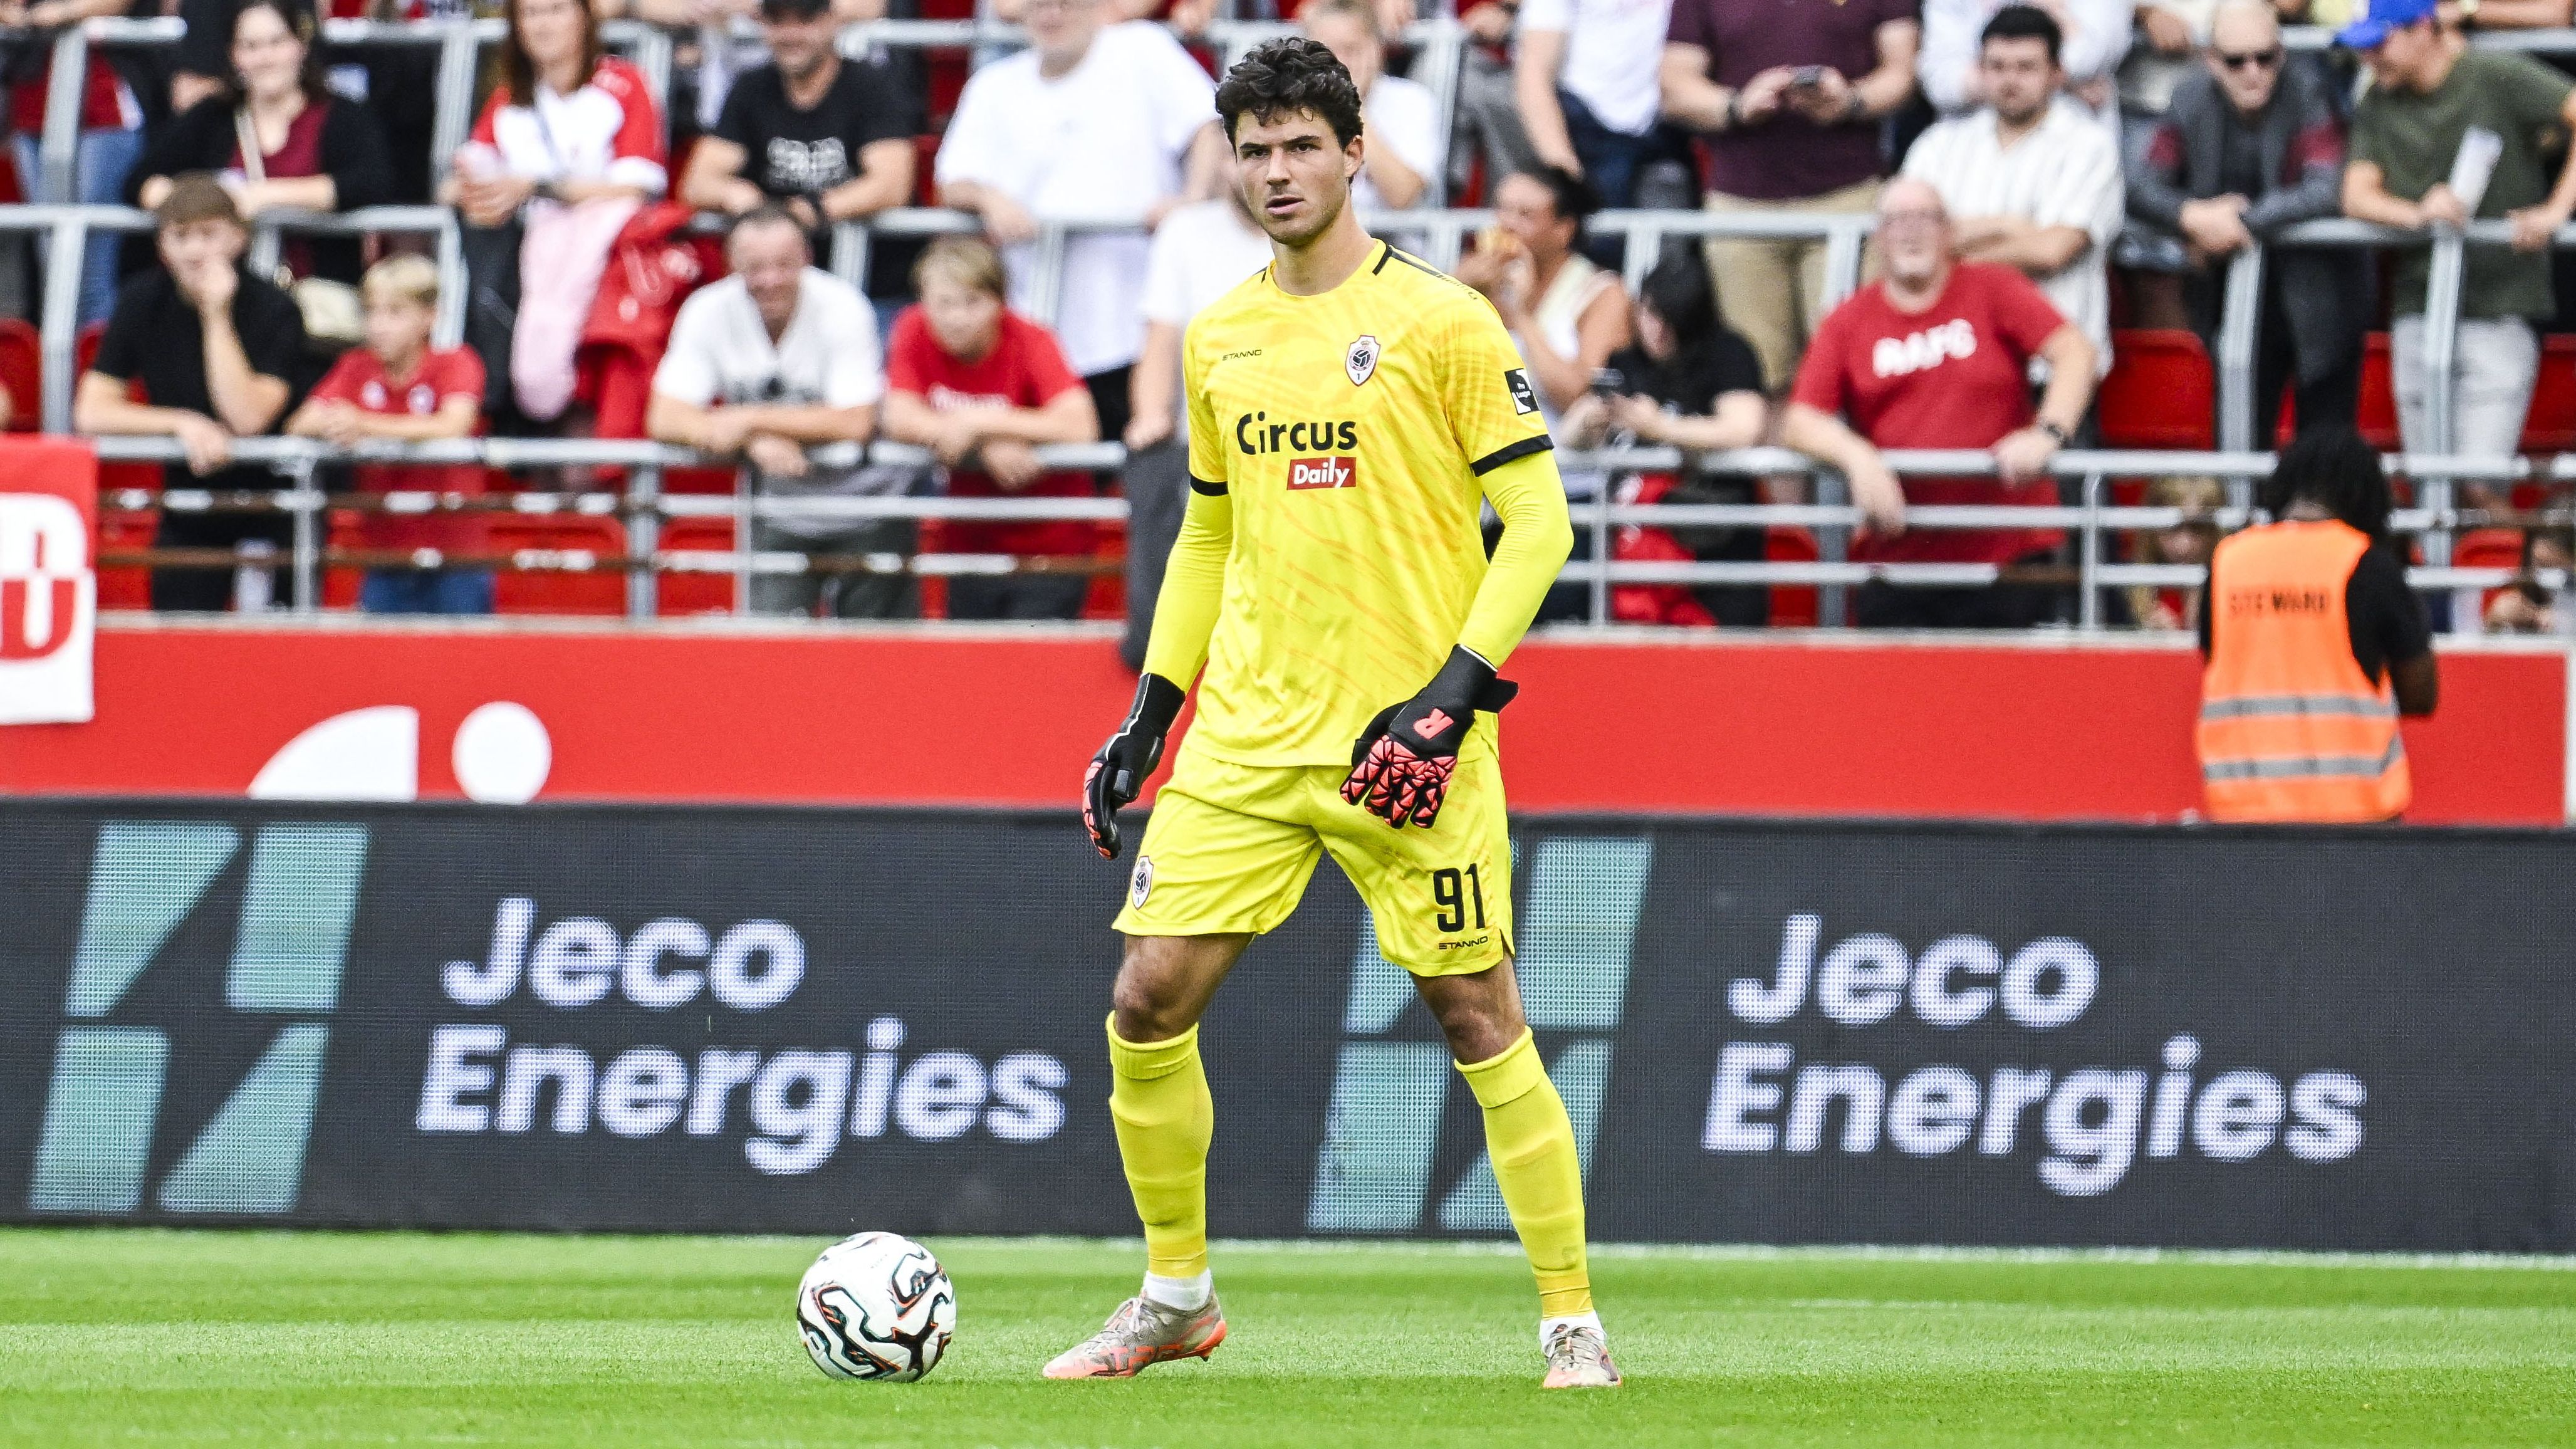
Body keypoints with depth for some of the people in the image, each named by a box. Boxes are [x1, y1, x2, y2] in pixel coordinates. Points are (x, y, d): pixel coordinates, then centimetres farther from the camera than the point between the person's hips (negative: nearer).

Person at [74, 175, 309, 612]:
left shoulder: (274, 310, -13)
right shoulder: (143, 301, -3)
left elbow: (247, 419, -24)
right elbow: (91, 413, -8)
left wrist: (217, 317, -25)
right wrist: (183, 424, -20)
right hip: (187, 521, 3)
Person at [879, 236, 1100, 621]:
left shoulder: (1031, 341, -16)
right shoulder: (916, 331, -7)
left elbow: (1081, 428, -29)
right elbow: (898, 419, -14)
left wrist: (977, 423, -26)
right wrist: (990, 445, -24)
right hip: (972, 543, 4)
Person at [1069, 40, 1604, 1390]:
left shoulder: (1440, 320, -6)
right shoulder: (1219, 340, 11)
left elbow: (1537, 520, -7)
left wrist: (1454, 693, -15)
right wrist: (1146, 717, 15)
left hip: (1406, 741, -5)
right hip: (1247, 736, 5)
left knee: (1478, 1019, -3)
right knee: (1147, 1000, -2)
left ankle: (1572, 1325, 6)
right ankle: (1176, 1297, 15)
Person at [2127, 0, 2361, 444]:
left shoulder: (2309, 96, -14)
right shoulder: (2191, 103, -2)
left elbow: (2328, 191, -25)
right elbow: (2141, 187, -6)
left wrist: (2240, 223, -23)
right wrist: (2193, 217, -26)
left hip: (2316, 303, -4)